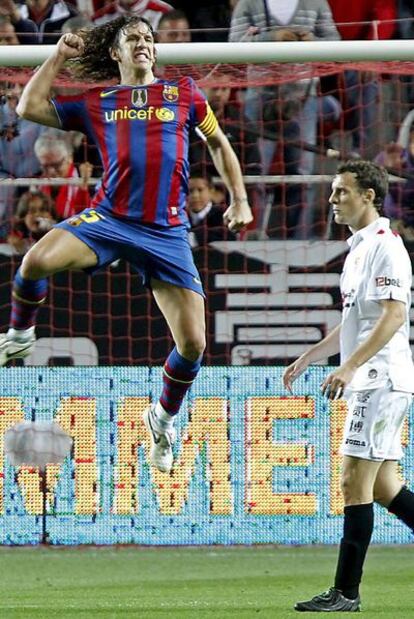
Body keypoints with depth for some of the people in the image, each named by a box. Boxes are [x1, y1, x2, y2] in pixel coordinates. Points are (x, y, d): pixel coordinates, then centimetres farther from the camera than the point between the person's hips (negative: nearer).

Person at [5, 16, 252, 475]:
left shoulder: (183, 93, 13)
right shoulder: (96, 102, 13)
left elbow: (218, 143, 23)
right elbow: (30, 107, 10)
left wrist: (239, 200, 14)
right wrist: (59, 57, 14)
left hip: (167, 231, 1)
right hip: (108, 218, -1)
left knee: (192, 343, -7)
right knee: (37, 260, -31)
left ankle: (164, 416, 24)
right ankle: (19, 336, 0)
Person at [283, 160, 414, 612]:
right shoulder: (359, 248, 19)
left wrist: (350, 367, -27)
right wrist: (308, 358, 26)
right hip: (369, 383, 10)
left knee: (355, 484, -9)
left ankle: (346, 592, -7)